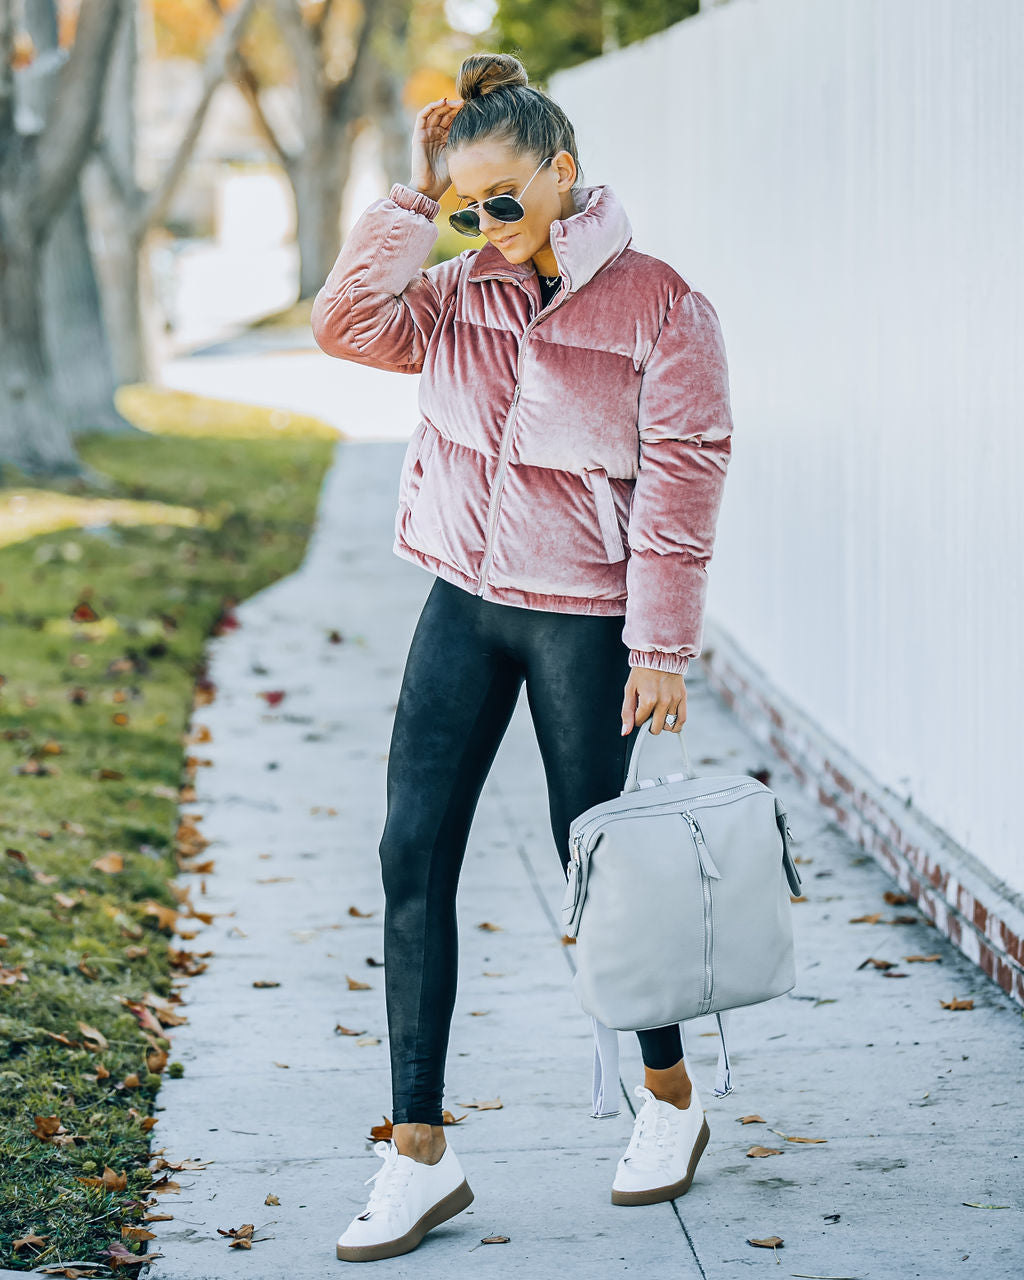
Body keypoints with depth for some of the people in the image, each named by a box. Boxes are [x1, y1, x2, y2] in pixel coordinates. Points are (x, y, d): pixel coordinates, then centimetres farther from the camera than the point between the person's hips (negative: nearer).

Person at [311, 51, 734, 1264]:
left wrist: (662, 646, -13)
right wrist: (410, 194, -8)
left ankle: (669, 1095, 29)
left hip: (581, 617, -5)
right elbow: (348, 323, -7)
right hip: (464, 603, 5)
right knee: (413, 853, -2)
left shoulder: (660, 304, -9)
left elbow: (679, 479, -11)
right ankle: (418, 1152, 4)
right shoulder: (466, 292, 6)